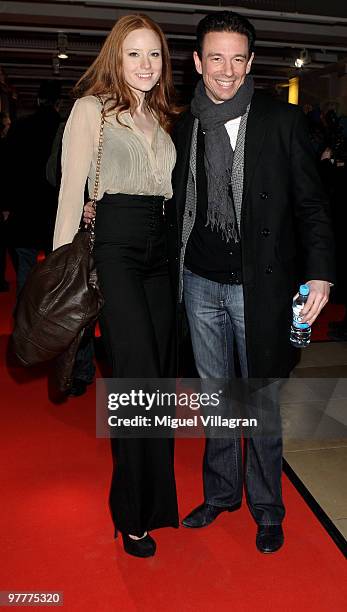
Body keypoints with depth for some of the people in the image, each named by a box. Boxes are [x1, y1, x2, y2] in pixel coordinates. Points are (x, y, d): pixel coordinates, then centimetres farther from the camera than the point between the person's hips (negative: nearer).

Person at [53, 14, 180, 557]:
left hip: (159, 246, 6)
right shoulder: (91, 108, 2)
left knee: (159, 374, 8)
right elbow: (72, 187, -4)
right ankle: (134, 513, 7)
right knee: (139, 377, -10)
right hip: (113, 244, -6)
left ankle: (153, 496, 26)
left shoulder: (162, 117, 20)